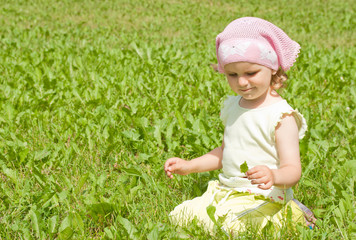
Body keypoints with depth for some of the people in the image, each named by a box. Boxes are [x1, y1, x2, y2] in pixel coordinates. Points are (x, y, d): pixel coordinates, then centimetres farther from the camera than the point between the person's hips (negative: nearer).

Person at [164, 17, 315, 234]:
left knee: (219, 226, -31)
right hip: (224, 192, 8)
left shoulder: (280, 116, -14)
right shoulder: (233, 107, 11)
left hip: (263, 200, -7)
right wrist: (190, 166, 18)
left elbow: (293, 171, -19)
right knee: (177, 216, -4)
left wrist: (273, 176, -42)